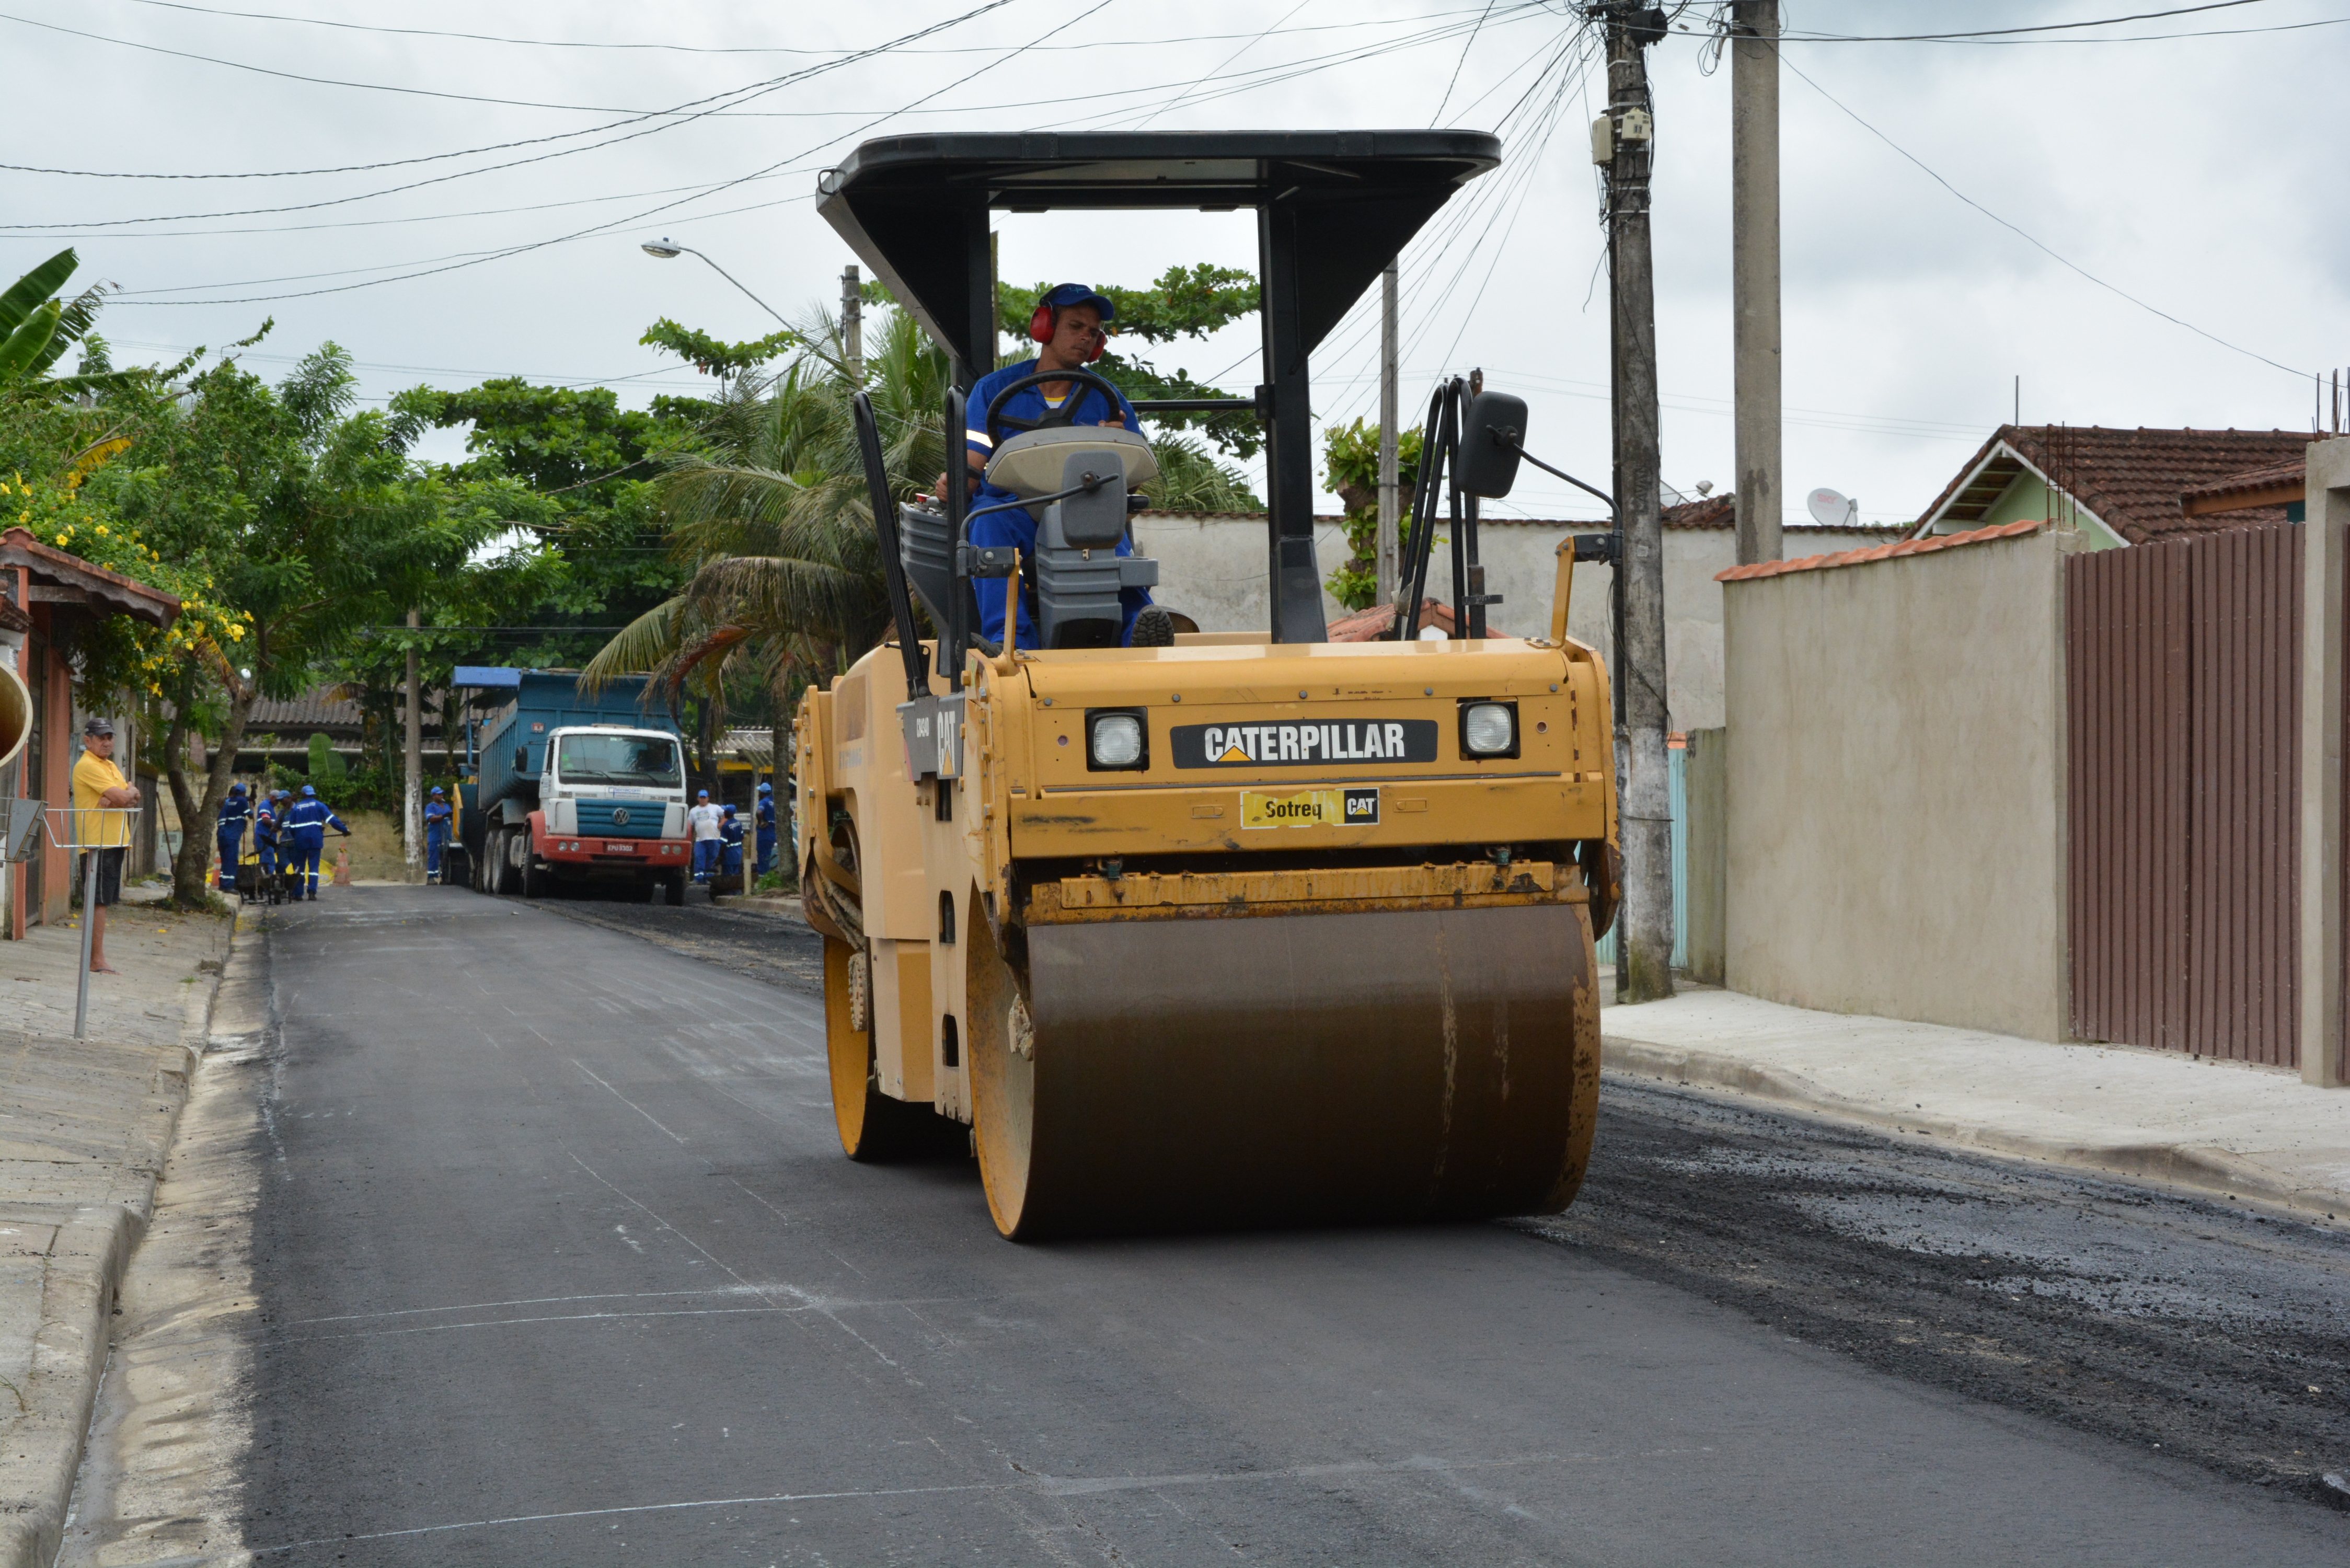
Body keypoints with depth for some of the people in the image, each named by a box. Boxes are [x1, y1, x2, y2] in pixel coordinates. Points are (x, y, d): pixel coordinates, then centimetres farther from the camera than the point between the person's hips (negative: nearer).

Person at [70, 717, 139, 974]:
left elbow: (133, 799, 11)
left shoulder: (110, 767, 19)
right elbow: (122, 797, -21)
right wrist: (130, 792, 2)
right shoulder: (88, 766, -12)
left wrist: (124, 797, -11)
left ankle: (96, 959, 15)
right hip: (97, 843, -9)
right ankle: (97, 961, -9)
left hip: (114, 842, 9)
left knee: (100, 902, 11)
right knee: (98, 902, -9)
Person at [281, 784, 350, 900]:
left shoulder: (296, 808, 8)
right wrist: (344, 830, -4)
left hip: (301, 841, 1)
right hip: (315, 840, -1)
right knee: (314, 867, 0)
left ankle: (298, 894, 7)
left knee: (300, 866, 9)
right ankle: (312, 892, -13)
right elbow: (332, 819, -6)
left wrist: (295, 837, 27)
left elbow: (291, 827, 10)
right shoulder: (319, 806, 3)